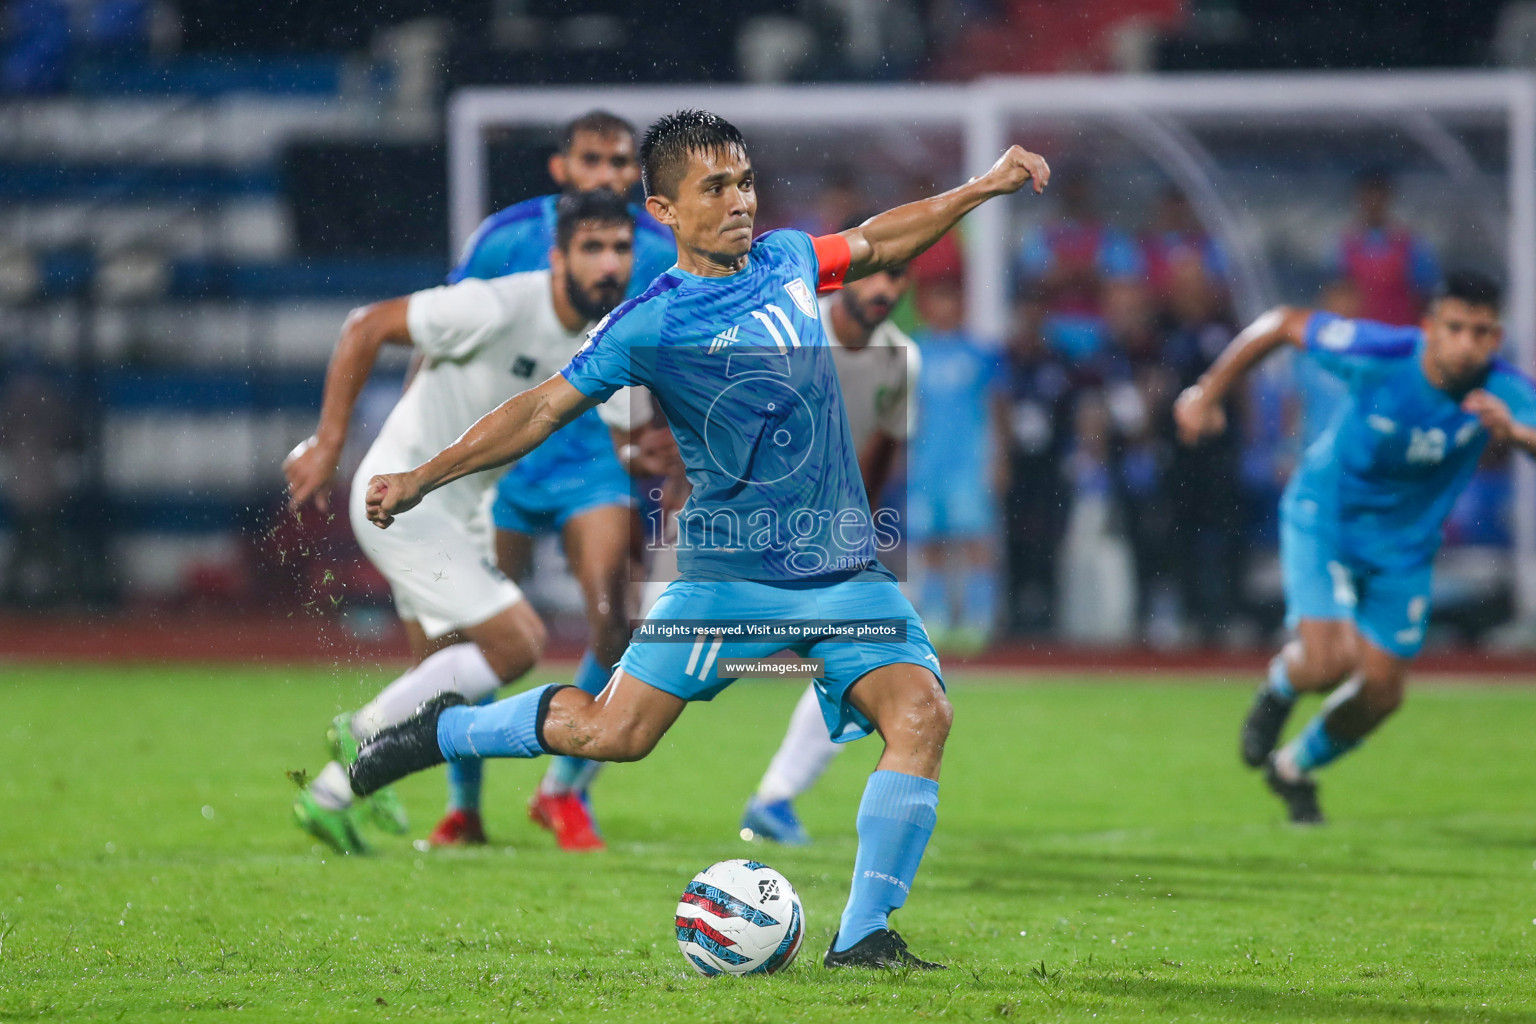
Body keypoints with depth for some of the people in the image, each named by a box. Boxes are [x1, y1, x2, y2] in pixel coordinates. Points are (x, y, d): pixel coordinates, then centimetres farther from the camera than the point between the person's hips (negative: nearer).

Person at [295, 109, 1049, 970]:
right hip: (729, 567, -4)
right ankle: (433, 732, 14)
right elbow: (545, 409, -2)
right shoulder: (650, 325, -6)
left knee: (921, 713, -17)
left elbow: (877, 245, 28)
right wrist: (425, 478, -6)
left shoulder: (788, 261, 9)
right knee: (613, 732, -12)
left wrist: (983, 189, 24)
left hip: (844, 566, 4)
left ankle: (864, 936, -11)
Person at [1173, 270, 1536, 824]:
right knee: (1330, 662, -21)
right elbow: (1284, 323, -14)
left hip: (1404, 545, 3)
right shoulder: (1378, 354, -28)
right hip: (1324, 517, -3)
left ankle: (1296, 768, 38)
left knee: (1381, 693, 7)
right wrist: (1208, 391, -11)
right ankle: (1280, 685, 19)